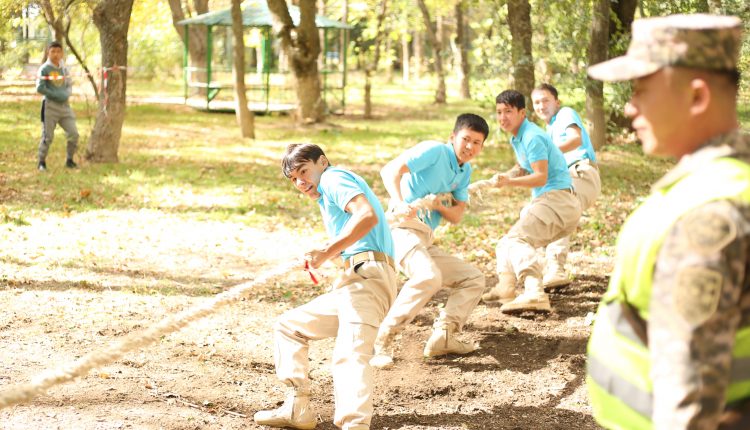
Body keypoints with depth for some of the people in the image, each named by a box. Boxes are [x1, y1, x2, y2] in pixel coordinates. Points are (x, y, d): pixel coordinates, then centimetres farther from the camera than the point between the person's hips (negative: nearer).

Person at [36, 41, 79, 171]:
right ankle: (41, 162, 14)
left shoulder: (64, 68, 9)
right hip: (50, 105, -5)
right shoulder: (44, 69, -6)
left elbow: (69, 85, 16)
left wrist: (66, 94, -6)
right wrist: (56, 95, -16)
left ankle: (69, 160, 16)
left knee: (73, 134, 0)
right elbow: (40, 88, -11)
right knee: (48, 136, -1)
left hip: (64, 105, 5)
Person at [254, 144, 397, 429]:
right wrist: (326, 252, 8)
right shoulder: (328, 199, 31)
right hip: (350, 285, 10)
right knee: (287, 326, 18)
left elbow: (368, 215, -18)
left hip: (367, 277, -10)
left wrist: (327, 252, -18)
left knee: (350, 355, -29)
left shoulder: (334, 177, 2)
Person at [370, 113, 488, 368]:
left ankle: (442, 338, -2)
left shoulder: (465, 171, 18)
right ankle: (382, 339, -27)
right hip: (403, 229, -9)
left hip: (426, 242, 9)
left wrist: (439, 205, -10)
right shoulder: (435, 151, -7)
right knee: (429, 276, -34)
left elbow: (457, 216, 12)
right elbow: (390, 170, -18)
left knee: (474, 279, 8)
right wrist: (399, 202, -35)